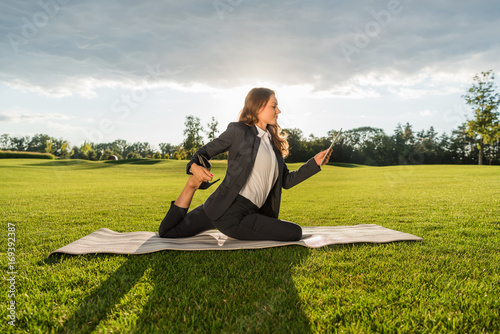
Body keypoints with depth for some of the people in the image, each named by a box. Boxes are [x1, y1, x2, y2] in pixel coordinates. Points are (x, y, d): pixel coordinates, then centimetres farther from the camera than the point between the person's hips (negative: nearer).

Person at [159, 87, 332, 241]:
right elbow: (205, 151, 4)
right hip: (226, 210, -6)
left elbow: (286, 181, 17)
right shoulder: (238, 130, -1)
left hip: (248, 213, 6)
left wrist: (315, 163, 9)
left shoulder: (274, 143, 17)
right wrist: (194, 166, -18)